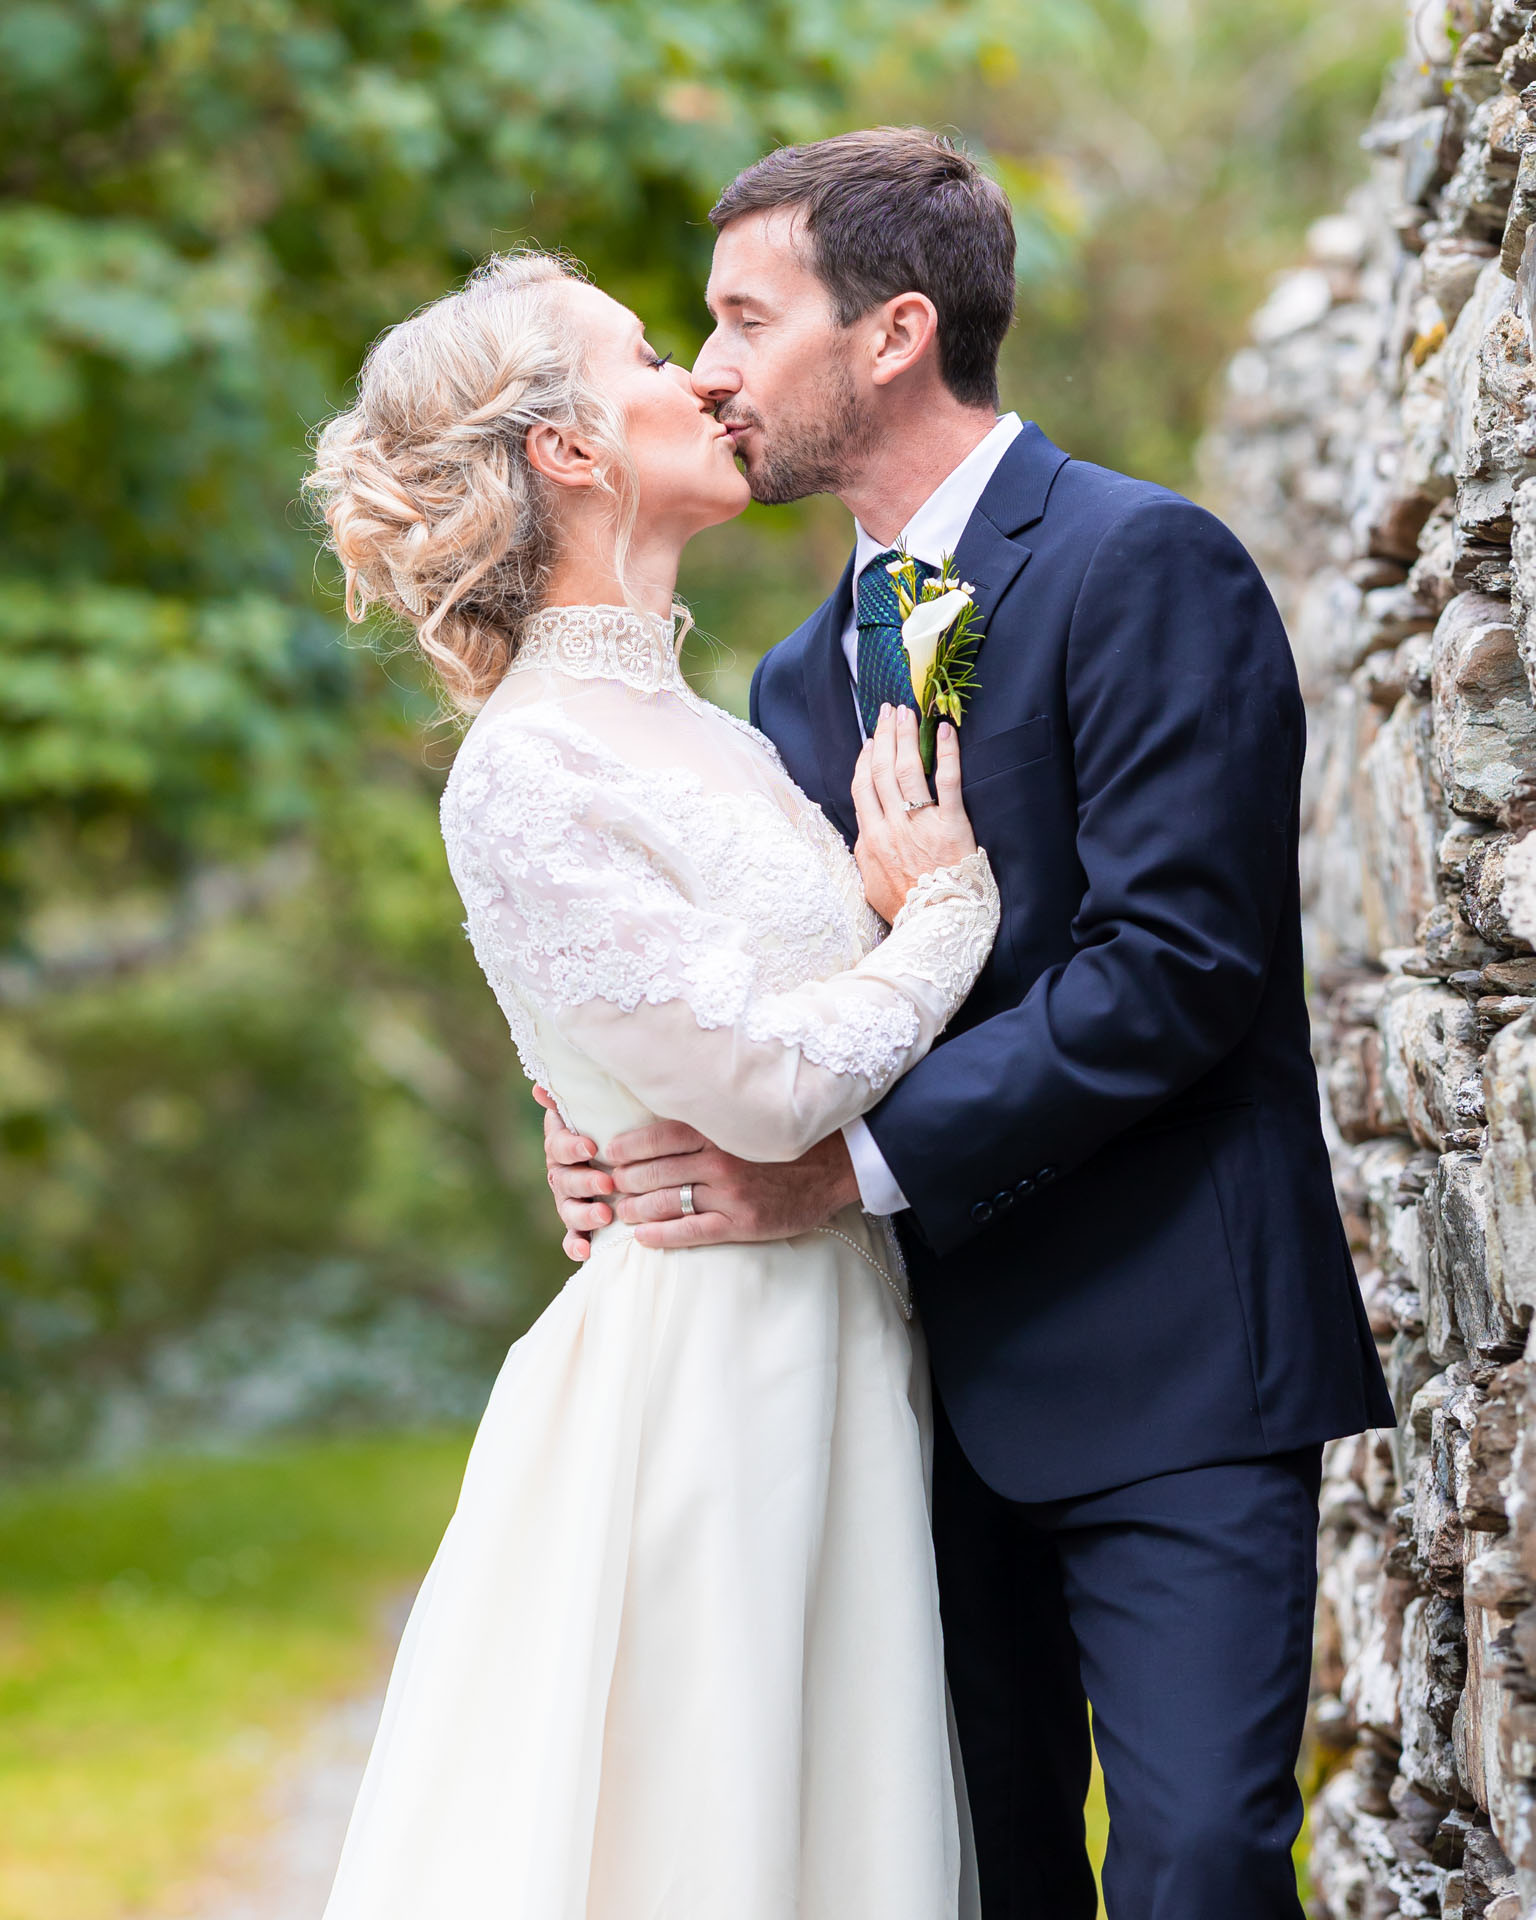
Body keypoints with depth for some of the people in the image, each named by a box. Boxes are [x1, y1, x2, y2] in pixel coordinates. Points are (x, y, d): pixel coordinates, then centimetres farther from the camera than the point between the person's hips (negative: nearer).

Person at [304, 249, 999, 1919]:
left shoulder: (714, 738, 13)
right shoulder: (525, 770, -14)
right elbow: (767, 1083, -17)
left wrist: (897, 897, -4)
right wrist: (948, 910, -4)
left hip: (848, 1344, 8)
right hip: (706, 1369, -8)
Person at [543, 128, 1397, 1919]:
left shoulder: (1147, 566, -10)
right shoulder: (801, 677, 15)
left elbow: (1177, 964, -19)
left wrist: (855, 1158, -20)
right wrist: (635, 1129, -5)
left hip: (1167, 1365, -7)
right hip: (945, 1370, 7)